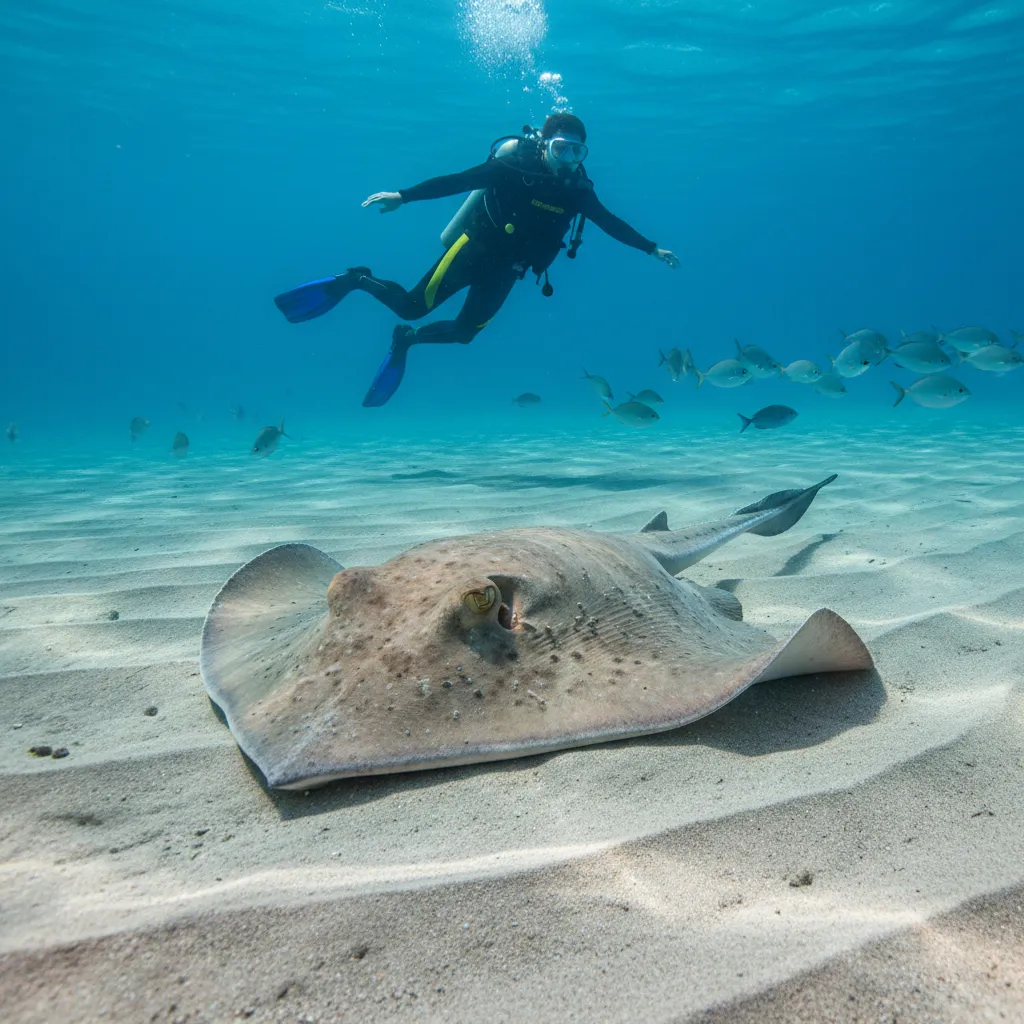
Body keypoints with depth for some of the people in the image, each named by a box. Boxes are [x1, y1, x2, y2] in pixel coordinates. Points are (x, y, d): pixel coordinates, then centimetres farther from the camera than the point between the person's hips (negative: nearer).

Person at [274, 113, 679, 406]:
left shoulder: (577, 190, -3)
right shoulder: (515, 166, -19)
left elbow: (612, 224, 5)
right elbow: (459, 180, -21)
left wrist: (652, 249, 5)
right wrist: (402, 196, -28)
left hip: (505, 268, 5)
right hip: (474, 248, -5)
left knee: (464, 332, 5)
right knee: (413, 306, -9)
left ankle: (407, 340, 30)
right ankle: (356, 281, 17)